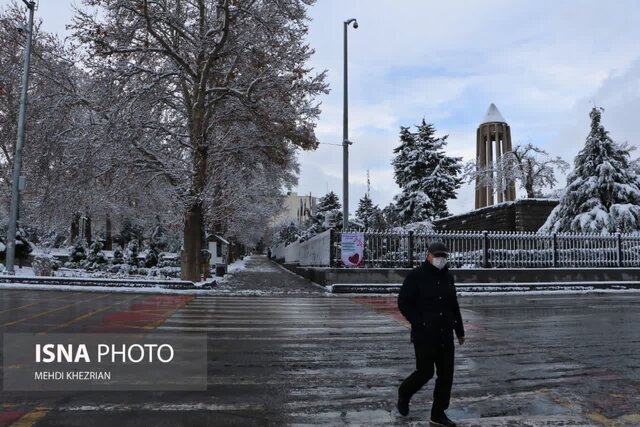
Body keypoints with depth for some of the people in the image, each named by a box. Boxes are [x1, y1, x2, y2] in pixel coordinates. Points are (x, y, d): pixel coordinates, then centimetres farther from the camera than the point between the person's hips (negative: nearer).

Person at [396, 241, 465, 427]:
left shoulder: (448, 277, 12)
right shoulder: (416, 276, -8)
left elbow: (454, 306, 19)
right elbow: (403, 303, -10)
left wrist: (459, 330, 20)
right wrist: (420, 323, -14)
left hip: (445, 336, 6)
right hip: (424, 336, -6)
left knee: (446, 375, 7)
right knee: (425, 372, -2)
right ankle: (404, 394, 27)